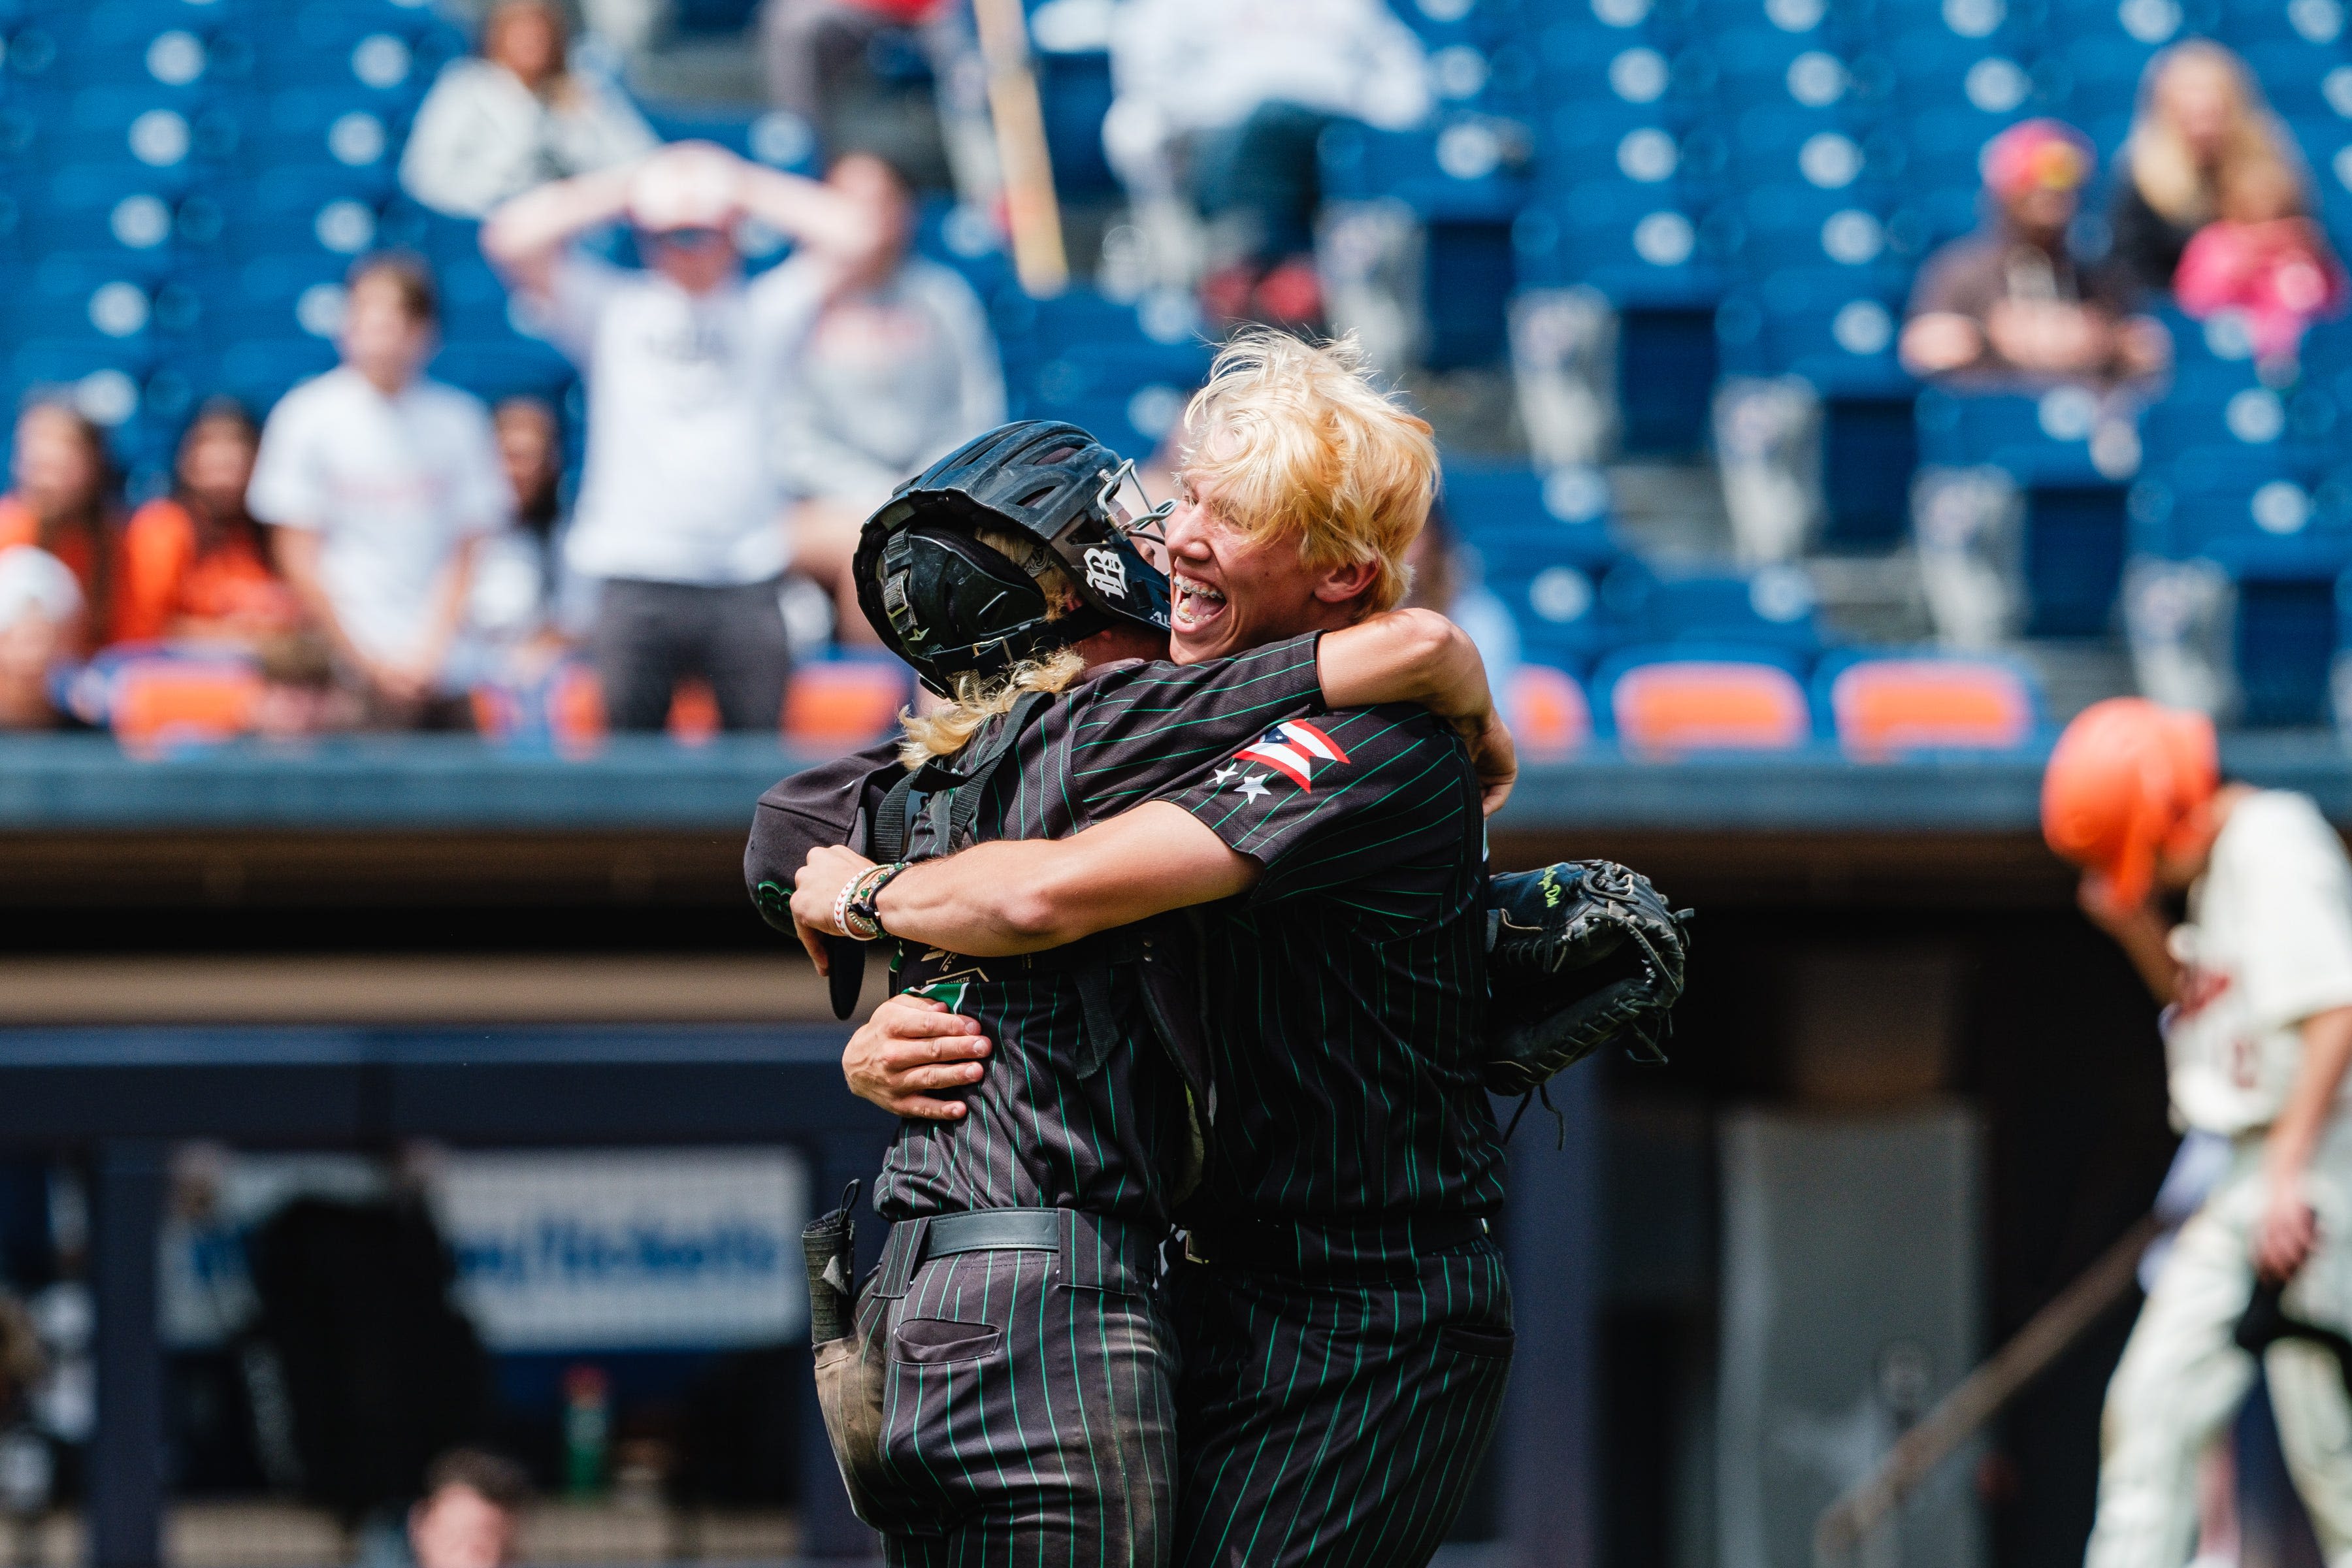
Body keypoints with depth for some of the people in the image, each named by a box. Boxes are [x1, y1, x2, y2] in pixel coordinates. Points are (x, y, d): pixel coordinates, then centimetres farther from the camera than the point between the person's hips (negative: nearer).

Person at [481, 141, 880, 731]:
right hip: (634, 575, 0)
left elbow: (852, 236, 3)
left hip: (745, 581, 0)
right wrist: (627, 186, 8)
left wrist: (745, 186, 9)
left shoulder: (764, 309, 12)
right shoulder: (613, 305, 12)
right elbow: (512, 239, 3)